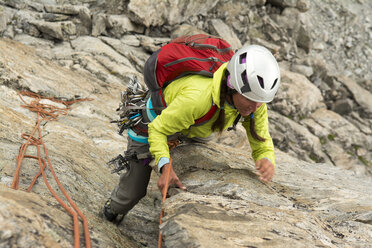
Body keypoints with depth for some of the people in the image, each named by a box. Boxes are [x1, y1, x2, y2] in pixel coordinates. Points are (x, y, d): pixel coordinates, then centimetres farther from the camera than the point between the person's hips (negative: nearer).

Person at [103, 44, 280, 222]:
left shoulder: (255, 101, -32)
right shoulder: (199, 96, -48)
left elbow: (262, 145, -21)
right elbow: (157, 130, -33)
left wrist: (267, 161, -45)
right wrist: (166, 168, -49)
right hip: (156, 119, -4)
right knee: (135, 190, 8)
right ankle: (115, 206, 42)